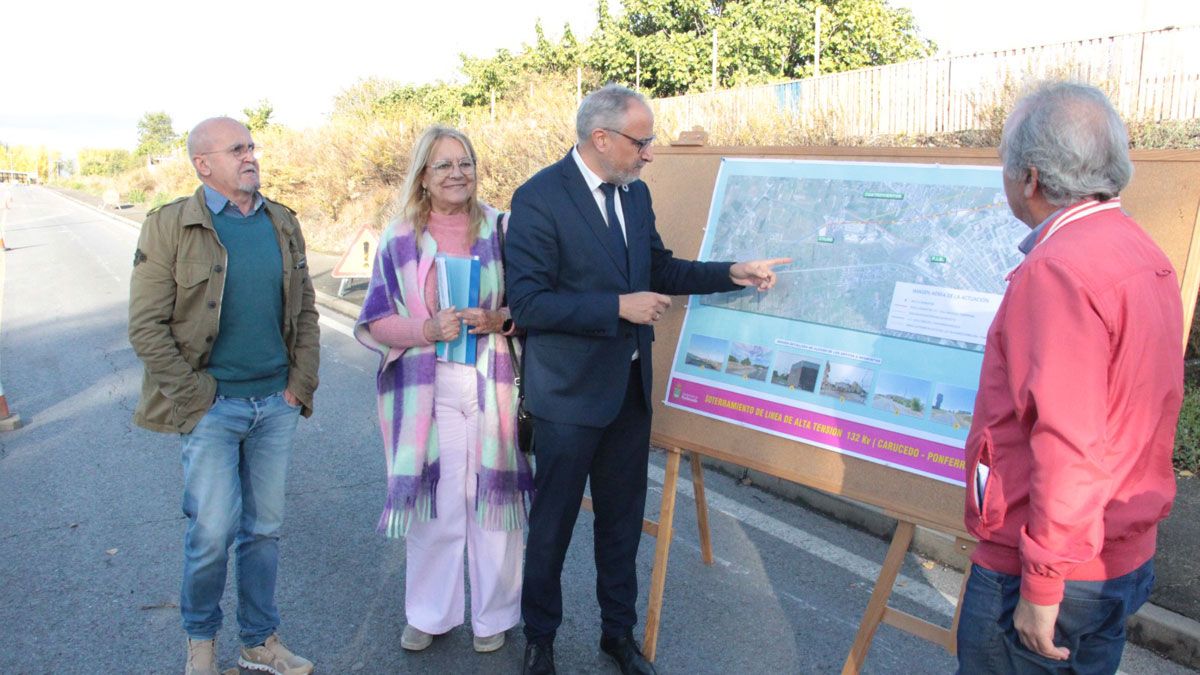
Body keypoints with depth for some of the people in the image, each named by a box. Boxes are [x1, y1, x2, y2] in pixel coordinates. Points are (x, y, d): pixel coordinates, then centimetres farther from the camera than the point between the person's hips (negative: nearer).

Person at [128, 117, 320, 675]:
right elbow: (146, 325, -7)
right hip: (212, 404, -4)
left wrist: (301, 385, 4)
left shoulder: (283, 224, 9)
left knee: (264, 528, 12)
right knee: (213, 530, -2)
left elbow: (305, 310, 12)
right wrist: (193, 396, -11)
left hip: (277, 403, 4)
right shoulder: (169, 225, -5)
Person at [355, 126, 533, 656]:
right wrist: (427, 329, -14)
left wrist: (500, 319, -14)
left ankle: (493, 614, 25)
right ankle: (429, 613, 28)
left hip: (491, 386, 0)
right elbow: (375, 321, 3)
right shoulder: (400, 238, 4)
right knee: (432, 498, 6)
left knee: (493, 494, 5)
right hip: (425, 389, 0)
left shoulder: (501, 228, 3)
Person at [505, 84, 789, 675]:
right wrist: (618, 306, -24)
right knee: (553, 522, 10)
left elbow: (659, 267, 16)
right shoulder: (538, 198, -16)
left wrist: (731, 274, 3)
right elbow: (527, 302, -21)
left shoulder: (635, 192, 6)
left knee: (623, 517, 18)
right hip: (570, 392, -6)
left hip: (630, 387, 7)